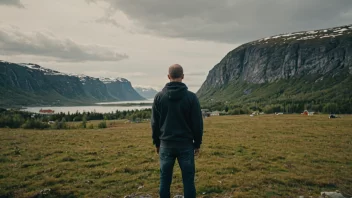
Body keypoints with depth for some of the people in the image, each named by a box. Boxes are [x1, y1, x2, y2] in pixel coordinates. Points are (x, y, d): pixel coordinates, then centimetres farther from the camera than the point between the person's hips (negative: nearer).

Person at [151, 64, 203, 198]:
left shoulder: (159, 97, -2)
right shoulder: (191, 97, -7)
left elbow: (155, 123, 4)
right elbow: (198, 123, -3)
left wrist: (157, 143, 15)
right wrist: (197, 144, 8)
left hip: (166, 144, 2)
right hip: (186, 144, -1)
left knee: (165, 180, 11)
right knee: (188, 180, 7)